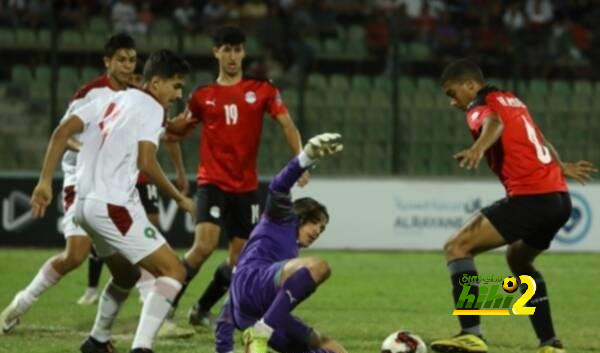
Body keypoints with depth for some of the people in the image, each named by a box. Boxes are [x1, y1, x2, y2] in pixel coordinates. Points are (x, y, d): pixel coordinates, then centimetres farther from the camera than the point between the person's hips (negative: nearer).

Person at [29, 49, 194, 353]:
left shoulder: (112, 100, 18)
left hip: (85, 203, 9)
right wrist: (179, 198, -3)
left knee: (127, 275, 30)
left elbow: (62, 132, 10)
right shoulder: (151, 108, -4)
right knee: (173, 271, -10)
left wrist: (45, 182, 8)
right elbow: (146, 163, -15)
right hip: (113, 205, -9)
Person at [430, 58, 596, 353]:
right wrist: (561, 167, 56)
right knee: (518, 259, 32)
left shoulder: (481, 106, -2)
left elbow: (494, 123, -28)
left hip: (529, 198, -9)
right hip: (559, 197, 9)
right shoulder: (511, 101, 23)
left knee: (457, 247, -9)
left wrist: (478, 149, -48)